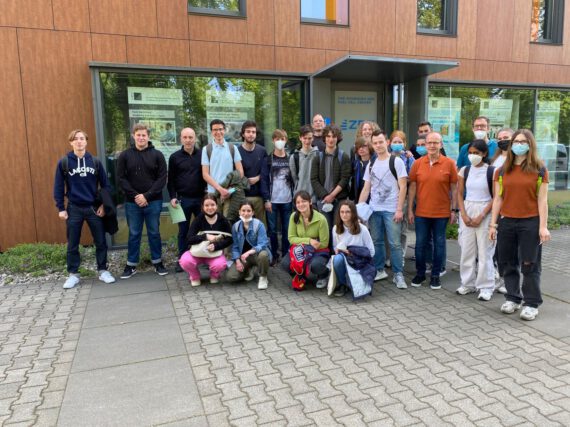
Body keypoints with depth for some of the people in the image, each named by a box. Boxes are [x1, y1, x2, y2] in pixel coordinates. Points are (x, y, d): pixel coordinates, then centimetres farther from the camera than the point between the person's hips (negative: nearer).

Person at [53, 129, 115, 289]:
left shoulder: (95, 162, 2)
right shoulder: (64, 162, -2)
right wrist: (61, 208, -3)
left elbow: (105, 184, 3)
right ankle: (73, 274, 20)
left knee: (101, 242, 5)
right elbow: (58, 187, 1)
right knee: (72, 244, 7)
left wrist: (104, 204, -4)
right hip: (74, 209, -1)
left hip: (94, 208, 1)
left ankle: (103, 271, 18)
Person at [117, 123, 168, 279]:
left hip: (153, 202, -1)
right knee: (134, 234, 10)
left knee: (154, 233, 9)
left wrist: (147, 196, -14)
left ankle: (158, 263, 21)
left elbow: (162, 179, -6)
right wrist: (135, 196, -12)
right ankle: (131, 265, 20)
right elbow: (121, 179, -1)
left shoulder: (157, 155, 0)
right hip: (132, 202, 1)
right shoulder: (124, 155, 4)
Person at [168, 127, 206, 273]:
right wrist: (173, 197, -5)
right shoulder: (175, 157, 3)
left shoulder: (203, 154, 3)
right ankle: (181, 259, 17)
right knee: (183, 231, 7)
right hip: (183, 199, 0)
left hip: (201, 198, 0)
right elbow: (171, 180, 5)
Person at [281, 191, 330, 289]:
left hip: (318, 252, -3)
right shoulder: (294, 217, -7)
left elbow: (324, 244, -13)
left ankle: (323, 276, 3)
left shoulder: (321, 219, -19)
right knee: (285, 263, -25)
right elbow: (291, 238, -6)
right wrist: (308, 241, -22)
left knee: (315, 265, -37)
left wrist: (302, 242, -17)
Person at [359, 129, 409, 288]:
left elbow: (403, 187, -6)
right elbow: (366, 189, 14)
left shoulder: (396, 161, -3)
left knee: (394, 243, -3)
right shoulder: (371, 165, 12)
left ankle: (398, 275, 7)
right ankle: (379, 271, 23)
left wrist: (399, 209, -13)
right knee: (377, 241, 10)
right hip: (374, 209, 5)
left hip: (391, 210, -5)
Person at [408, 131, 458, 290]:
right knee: (420, 244, 9)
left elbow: (454, 188, 1)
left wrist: (454, 209, -2)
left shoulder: (449, 163, -3)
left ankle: (435, 275, 22)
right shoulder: (418, 163, 1)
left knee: (439, 244, 8)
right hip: (421, 212, 1)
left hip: (442, 212, -1)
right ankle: (420, 273, 24)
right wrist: (410, 210, 2)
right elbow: (412, 187, 4)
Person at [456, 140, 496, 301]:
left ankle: (486, 287, 10)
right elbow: (460, 194, 7)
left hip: (485, 212, -3)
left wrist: (481, 216, -12)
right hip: (467, 211, 4)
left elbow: (495, 198, -6)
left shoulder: (492, 171, -5)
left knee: (484, 251, -1)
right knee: (466, 250, 7)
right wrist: (464, 214, -5)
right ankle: (468, 283, 20)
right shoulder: (464, 170, 6)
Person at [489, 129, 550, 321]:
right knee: (508, 263, 10)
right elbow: (497, 199, 7)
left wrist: (543, 226, -8)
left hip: (530, 222, -3)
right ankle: (513, 298, 25)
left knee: (530, 264, 2)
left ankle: (531, 304, 14)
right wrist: (493, 224, 4)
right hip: (506, 222, 3)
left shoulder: (539, 170, 0)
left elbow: (542, 200, -3)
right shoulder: (502, 171, 7)